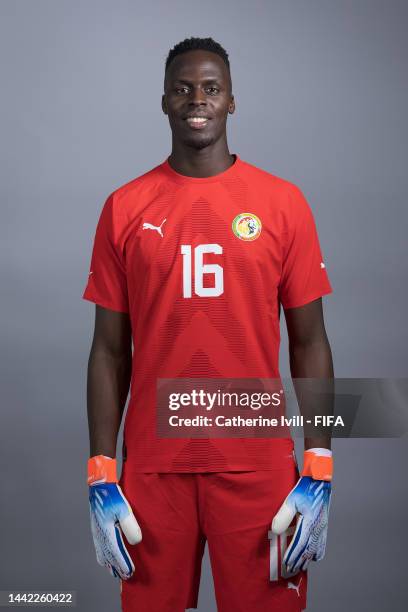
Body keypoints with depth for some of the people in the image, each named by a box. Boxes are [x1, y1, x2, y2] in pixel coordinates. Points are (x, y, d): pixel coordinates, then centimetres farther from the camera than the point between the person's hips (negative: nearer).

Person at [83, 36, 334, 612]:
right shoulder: (125, 208, 2)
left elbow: (309, 343, 1)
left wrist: (319, 473, -5)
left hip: (257, 463, -1)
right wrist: (100, 478, -1)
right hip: (152, 463, 1)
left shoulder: (282, 203, 0)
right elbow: (110, 350, 4)